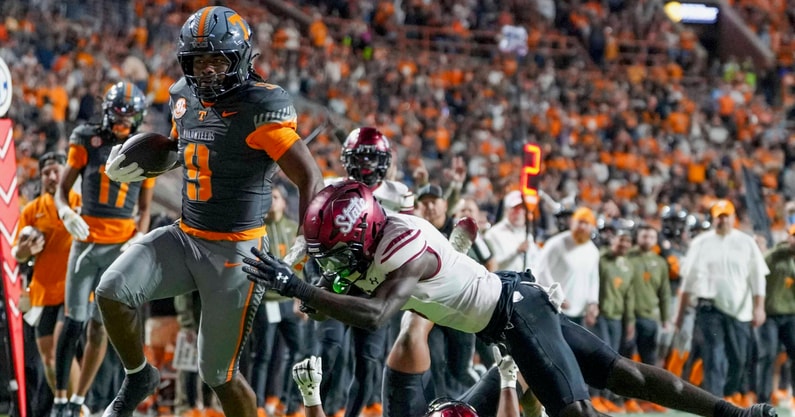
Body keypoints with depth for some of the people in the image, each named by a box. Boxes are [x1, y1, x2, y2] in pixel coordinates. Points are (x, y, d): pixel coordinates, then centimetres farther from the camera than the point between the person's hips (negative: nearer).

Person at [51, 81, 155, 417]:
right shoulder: (87, 141, 1)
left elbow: (144, 209, 10)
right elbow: (62, 190, 3)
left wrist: (136, 242, -8)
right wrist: (67, 213, -18)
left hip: (121, 247, 1)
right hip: (86, 241, -1)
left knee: (100, 327, 2)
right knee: (74, 322, -3)